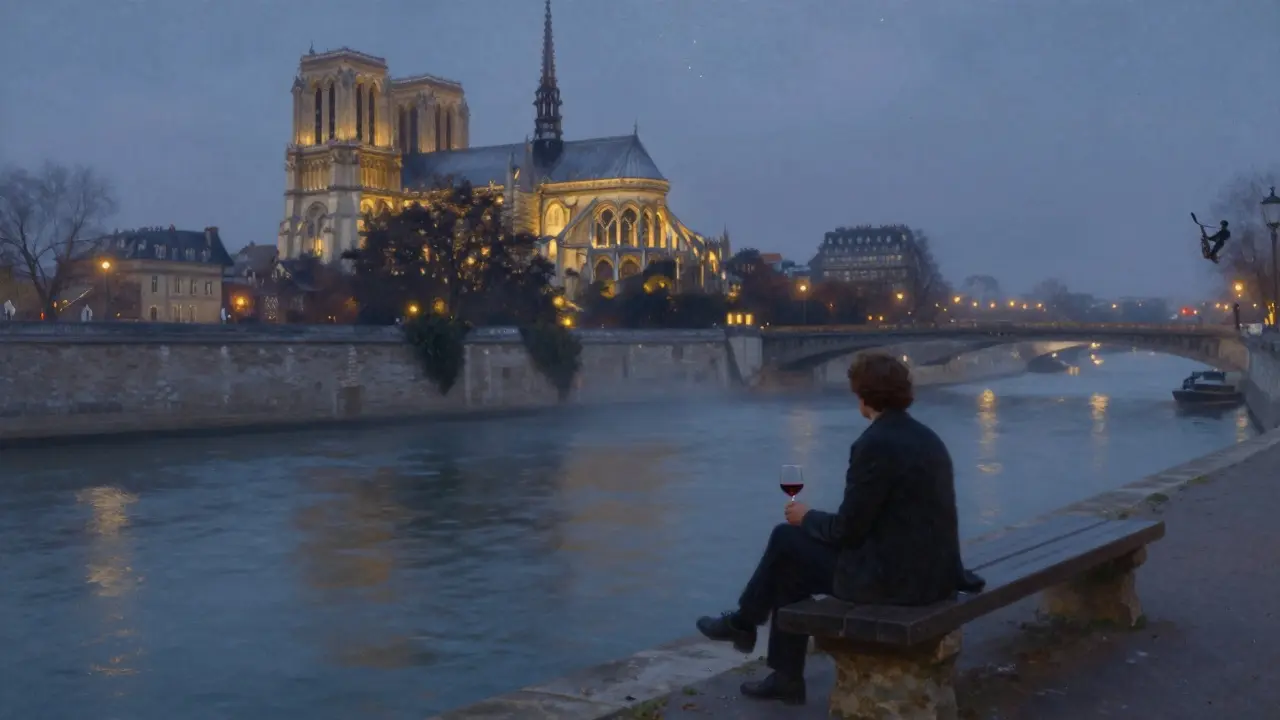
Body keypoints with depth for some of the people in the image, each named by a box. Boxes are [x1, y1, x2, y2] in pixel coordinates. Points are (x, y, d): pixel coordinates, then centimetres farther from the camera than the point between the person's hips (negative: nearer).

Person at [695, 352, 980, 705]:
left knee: (785, 538, 10)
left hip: (890, 577, -9)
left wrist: (807, 517, 6)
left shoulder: (873, 444, -19)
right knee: (790, 565, 20)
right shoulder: (924, 437, 10)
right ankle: (786, 676, 29)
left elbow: (847, 530, -14)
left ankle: (743, 622, 34)